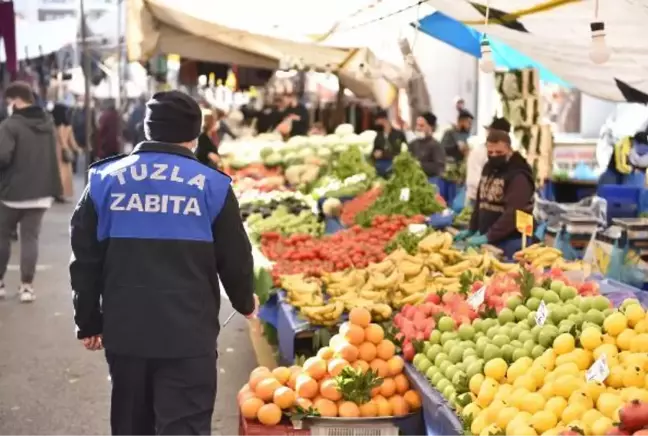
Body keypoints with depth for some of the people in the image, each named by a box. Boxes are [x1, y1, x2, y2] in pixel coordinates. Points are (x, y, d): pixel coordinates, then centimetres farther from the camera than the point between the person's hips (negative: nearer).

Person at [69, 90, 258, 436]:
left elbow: (85, 259, 6)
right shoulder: (212, 185, -4)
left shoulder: (105, 179, 3)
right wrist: (245, 302, 21)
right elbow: (235, 259, 2)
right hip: (188, 333, -3)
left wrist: (89, 322, 16)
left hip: (124, 329, 3)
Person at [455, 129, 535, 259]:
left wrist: (489, 236, -29)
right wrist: (472, 229, 15)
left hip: (509, 241, -8)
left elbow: (513, 213, -25)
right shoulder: (488, 168, 12)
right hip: (486, 237, 8)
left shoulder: (518, 176, -15)